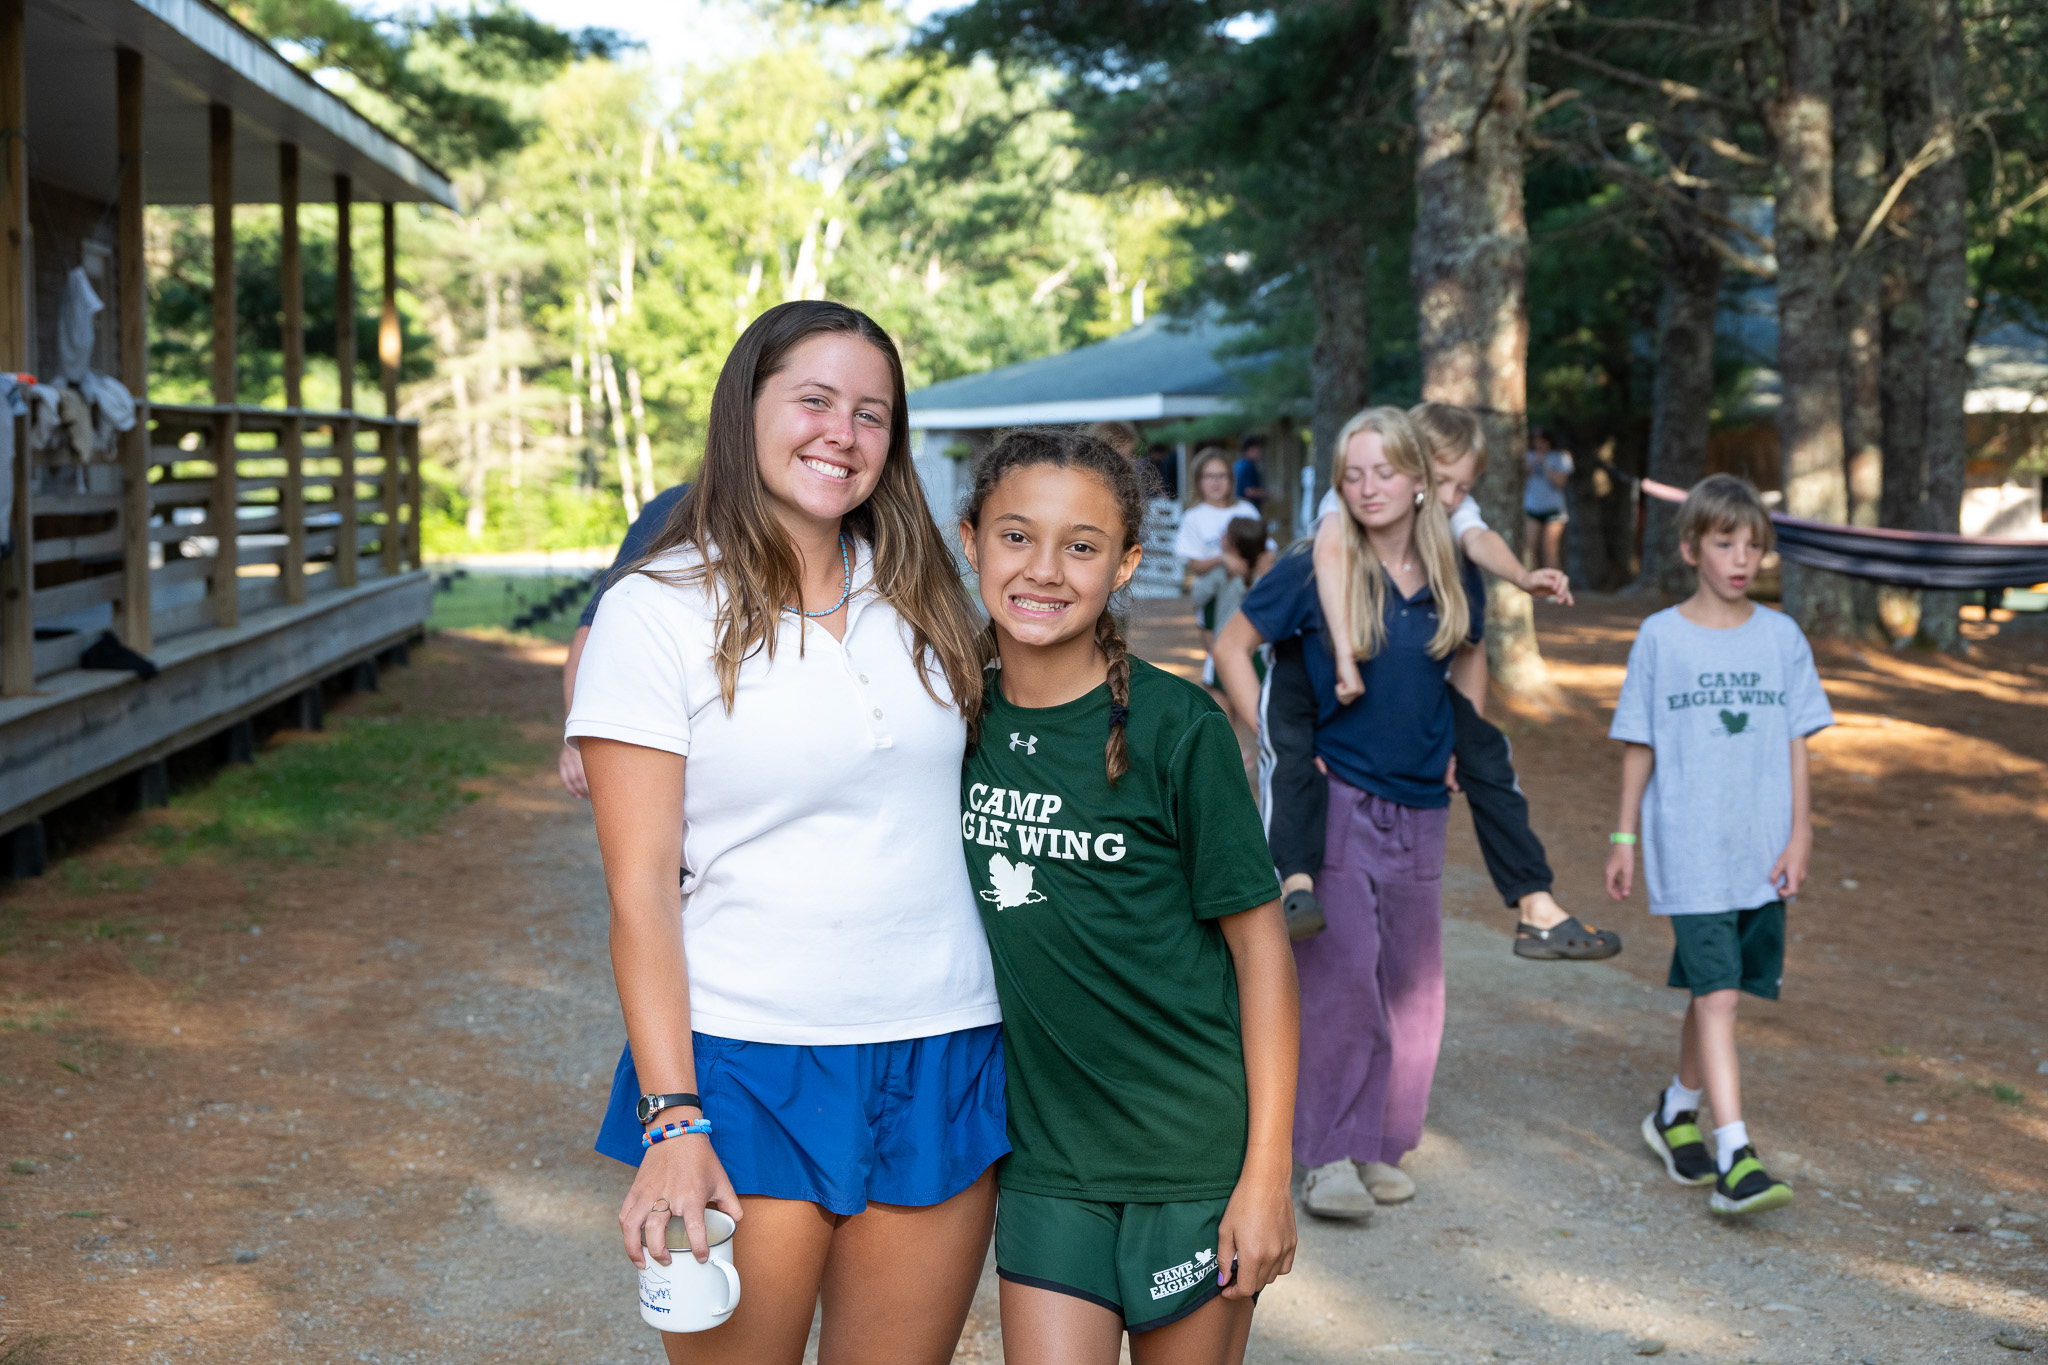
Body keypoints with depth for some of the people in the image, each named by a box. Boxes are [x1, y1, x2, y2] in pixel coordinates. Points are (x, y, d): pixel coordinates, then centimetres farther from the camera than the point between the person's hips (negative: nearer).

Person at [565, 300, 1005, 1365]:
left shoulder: (920, 601, 9)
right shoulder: (659, 611, -5)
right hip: (744, 1065, -4)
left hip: (940, 1062, 4)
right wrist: (671, 1120, -14)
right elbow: (640, 890, -8)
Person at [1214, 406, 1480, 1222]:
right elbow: (1231, 647, -2)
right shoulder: (1315, 571, -9)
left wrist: (1453, 749, 11)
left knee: (1410, 979, 8)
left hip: (1418, 805, 5)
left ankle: (1381, 1143, 21)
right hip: (1334, 796, -5)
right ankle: (1332, 1153, -2)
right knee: (1340, 974, -11)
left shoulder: (1454, 577, 4)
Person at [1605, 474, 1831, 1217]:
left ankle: (1677, 1113, 33)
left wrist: (1799, 833, 3)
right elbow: (1638, 744, 4)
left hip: (1761, 850, 3)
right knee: (1717, 993, -11)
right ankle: (1735, 1155, -11)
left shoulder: (1781, 637, 6)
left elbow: (1796, 741, 8)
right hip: (1688, 849, -3)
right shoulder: (1660, 637, -1)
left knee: (1717, 992, 12)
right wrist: (1625, 835, 5)